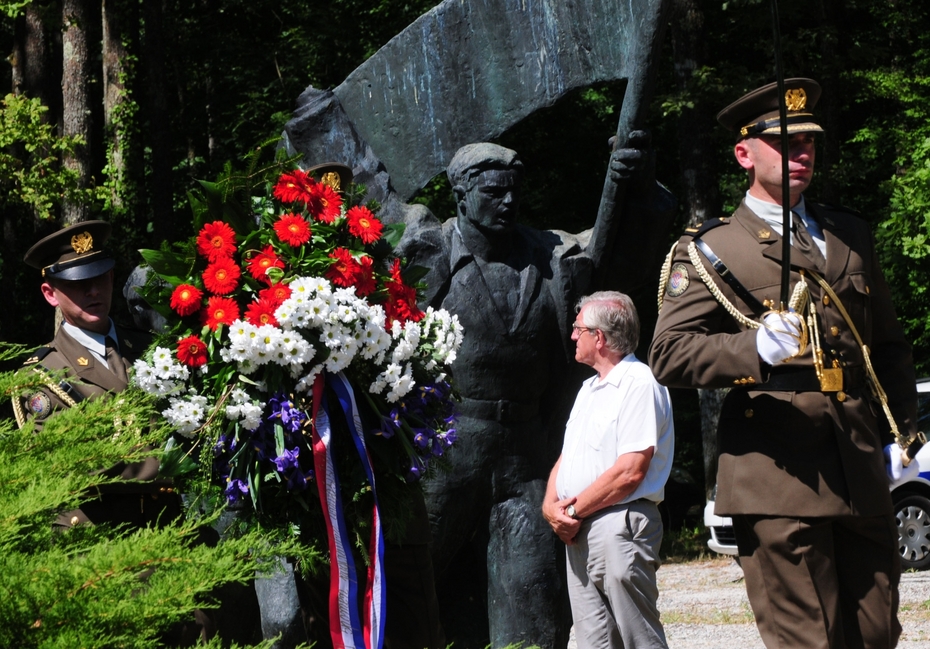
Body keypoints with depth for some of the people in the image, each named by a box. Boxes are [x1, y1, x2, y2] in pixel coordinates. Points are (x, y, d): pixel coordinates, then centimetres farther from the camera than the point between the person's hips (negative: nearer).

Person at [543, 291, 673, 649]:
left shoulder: (640, 384, -9)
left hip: (621, 524, -9)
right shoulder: (589, 389, 21)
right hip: (577, 531, 9)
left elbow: (630, 471, -17)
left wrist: (573, 511, -11)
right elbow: (566, 457, 22)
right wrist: (552, 505, 2)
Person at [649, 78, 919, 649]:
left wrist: (900, 431, 13)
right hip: (780, 476, -5)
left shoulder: (851, 236, 20)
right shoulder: (711, 251, 3)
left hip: (862, 472, 5)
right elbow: (669, 356, -8)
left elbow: (890, 346, 26)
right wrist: (754, 349, -24)